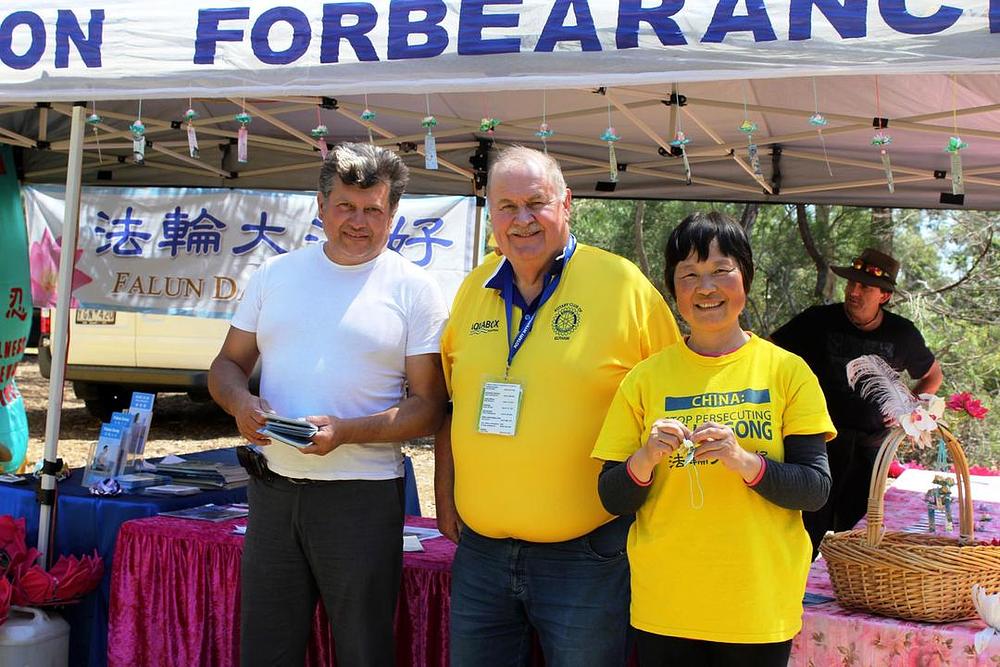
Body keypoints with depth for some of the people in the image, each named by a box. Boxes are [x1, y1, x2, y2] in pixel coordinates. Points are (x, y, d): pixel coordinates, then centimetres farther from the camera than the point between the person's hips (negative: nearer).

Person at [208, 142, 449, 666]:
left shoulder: (414, 290, -2)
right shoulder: (274, 275, 10)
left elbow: (429, 406, -6)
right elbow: (227, 364, 14)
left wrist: (345, 432, -20)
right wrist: (240, 402, -10)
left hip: (362, 498, -3)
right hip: (272, 489, 4)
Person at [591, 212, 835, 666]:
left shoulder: (787, 371, -1)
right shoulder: (645, 378, 2)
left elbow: (816, 489, -4)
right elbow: (612, 500, 3)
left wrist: (745, 461, -20)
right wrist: (645, 460, -17)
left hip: (759, 607, -1)